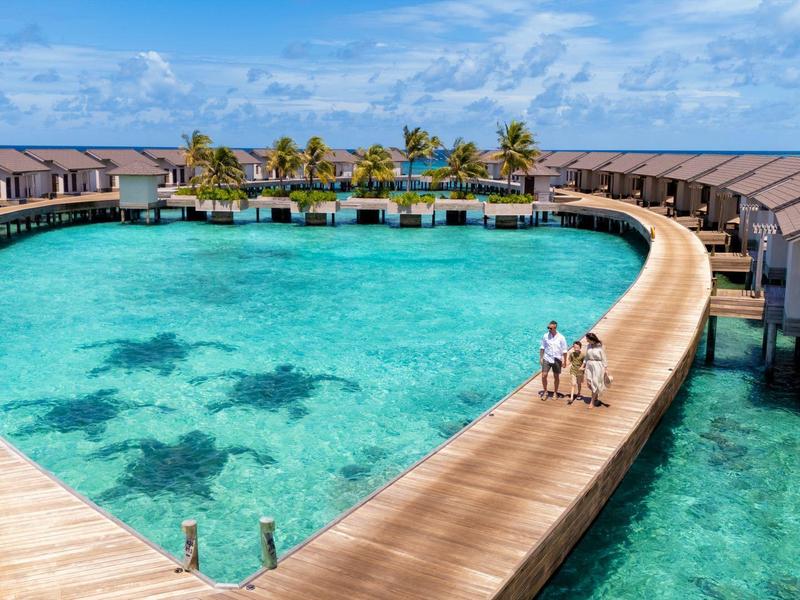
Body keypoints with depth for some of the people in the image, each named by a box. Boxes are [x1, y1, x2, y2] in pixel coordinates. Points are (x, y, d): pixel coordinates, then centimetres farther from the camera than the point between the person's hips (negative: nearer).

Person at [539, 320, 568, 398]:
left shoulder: (561, 338, -10)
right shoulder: (545, 336, -5)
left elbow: (564, 351, -4)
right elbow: (542, 348, 5)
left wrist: (564, 361, -4)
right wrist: (541, 358, 2)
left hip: (557, 360, -1)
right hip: (547, 359, 1)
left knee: (556, 377, 10)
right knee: (544, 376, -5)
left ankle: (555, 393, 26)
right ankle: (545, 391, 15)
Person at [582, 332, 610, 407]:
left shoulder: (600, 347, -14)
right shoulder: (588, 346, 1)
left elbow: (604, 359, -8)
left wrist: (606, 370, -8)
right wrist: (583, 366, 13)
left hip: (598, 367, -5)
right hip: (589, 366, 5)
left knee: (595, 384, 0)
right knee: (589, 383, 7)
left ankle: (592, 402, 9)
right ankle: (596, 397, 30)